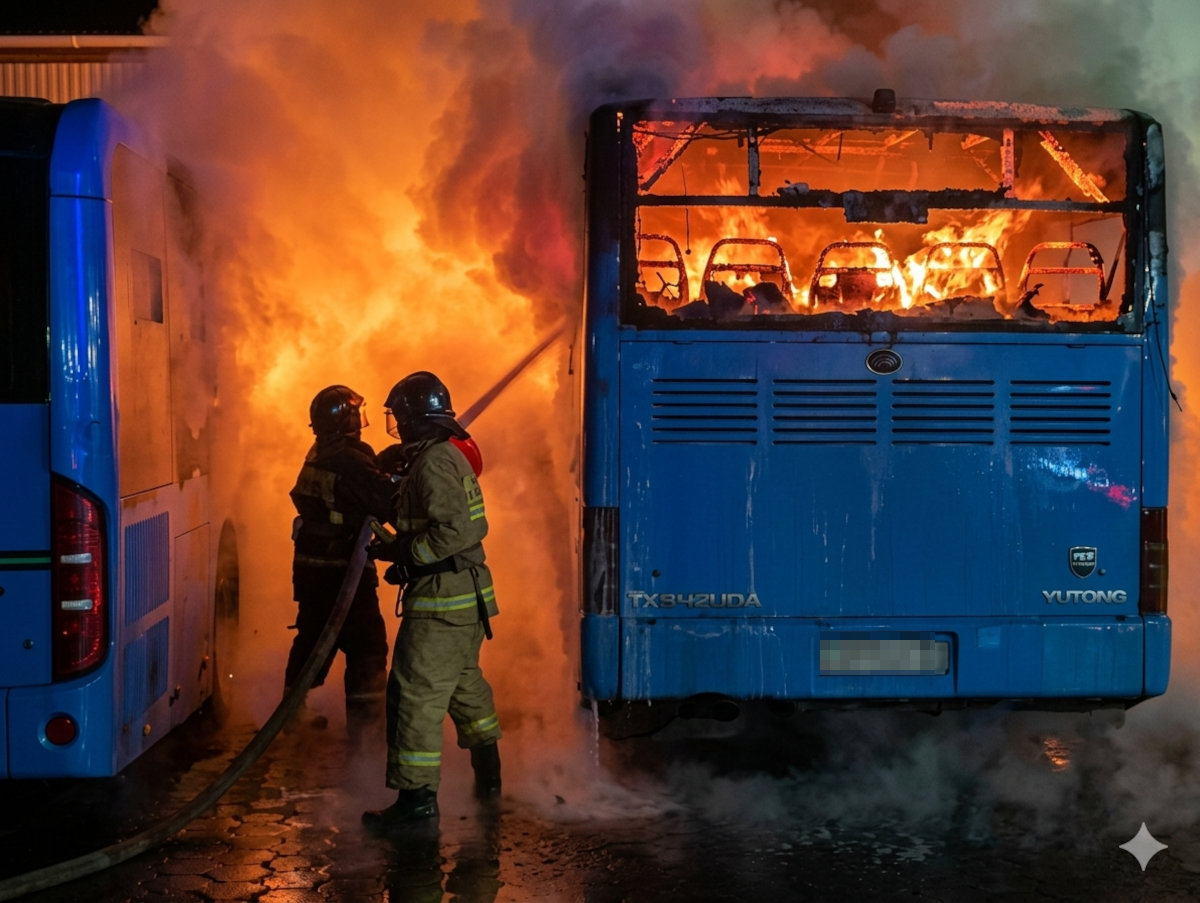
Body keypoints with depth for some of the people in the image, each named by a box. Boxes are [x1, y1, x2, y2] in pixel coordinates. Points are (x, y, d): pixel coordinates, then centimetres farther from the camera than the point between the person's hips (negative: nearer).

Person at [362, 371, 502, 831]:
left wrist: (402, 553, -18)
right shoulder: (452, 454, 13)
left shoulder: (433, 463, -18)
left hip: (440, 602, -11)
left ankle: (417, 795, -5)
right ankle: (487, 774, 38)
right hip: (468, 594, 11)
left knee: (416, 693, -7)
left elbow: (453, 530, -27)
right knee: (464, 682, 24)